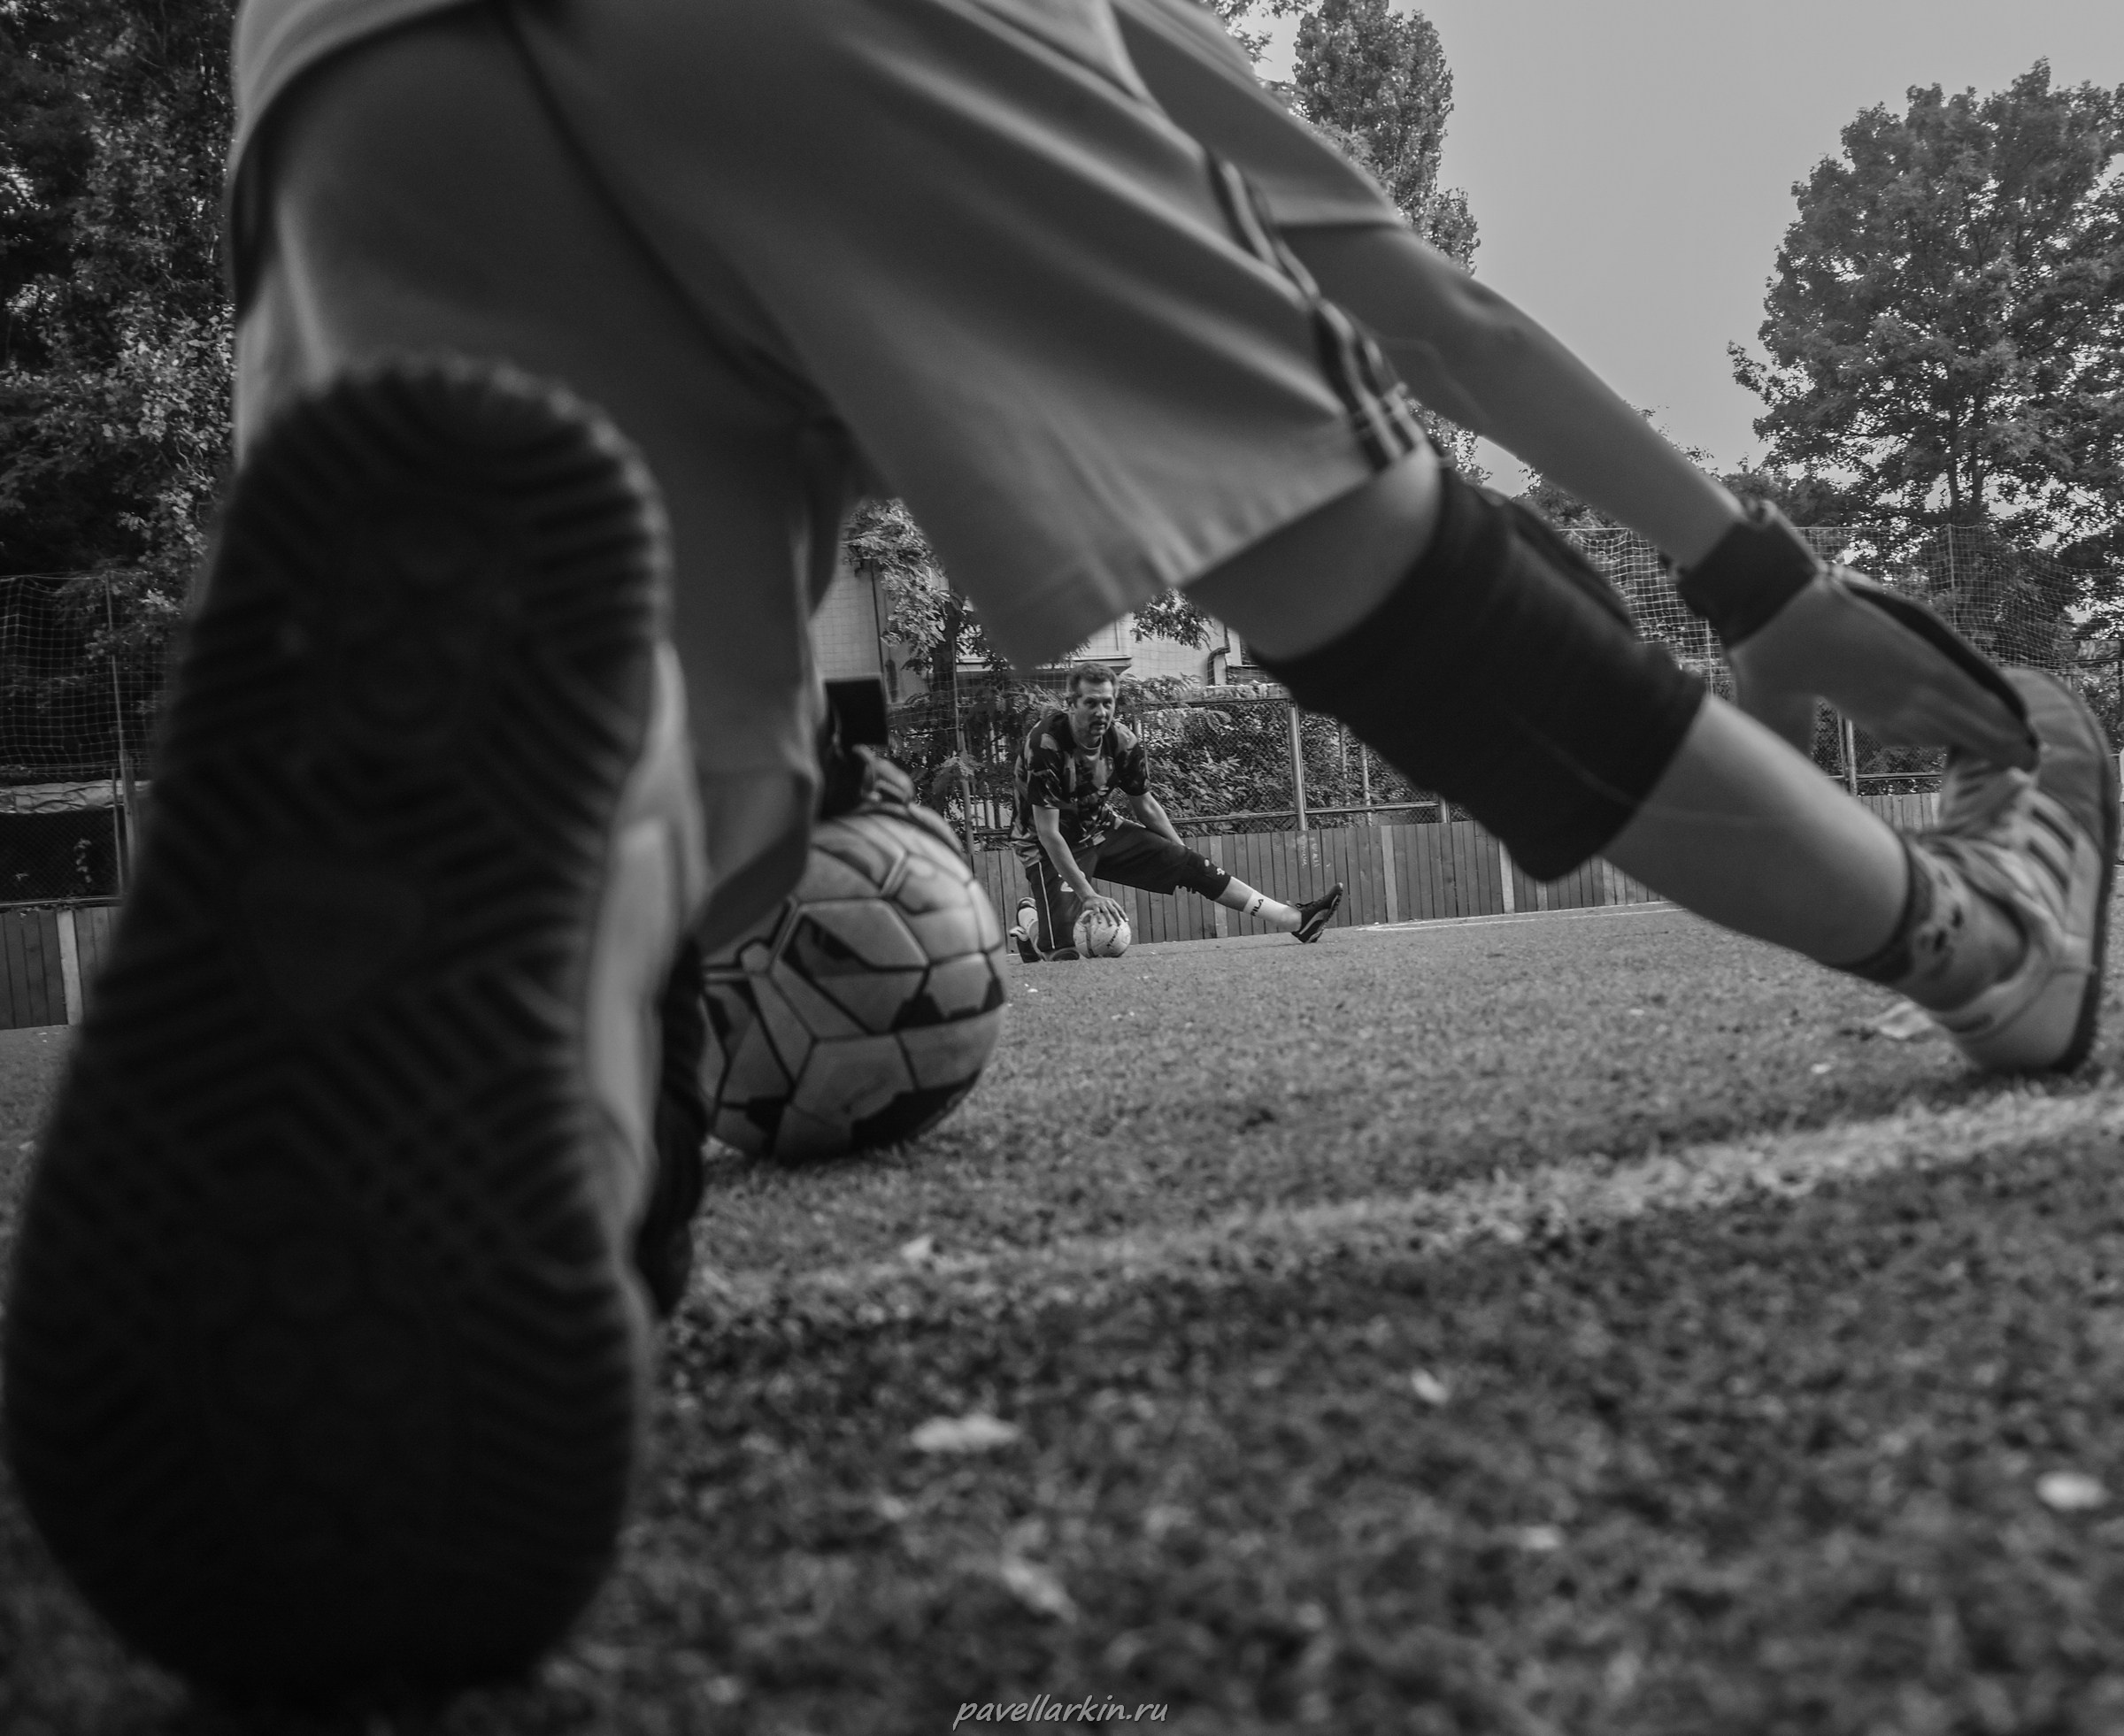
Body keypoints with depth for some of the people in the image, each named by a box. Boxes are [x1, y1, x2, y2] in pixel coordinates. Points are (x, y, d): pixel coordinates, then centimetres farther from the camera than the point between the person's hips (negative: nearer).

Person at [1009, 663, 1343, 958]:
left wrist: (1182, 855, 10)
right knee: (1064, 947, -22)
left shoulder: (1123, 743, -8)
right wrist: (1087, 894, -30)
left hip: (1102, 829, 6)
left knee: (1191, 864, -8)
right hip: (1051, 847, -6)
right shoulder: (1044, 746, -27)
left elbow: (1145, 805, 9)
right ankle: (1029, 918, 15)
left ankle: (1295, 920, -8)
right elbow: (1048, 833, -27)